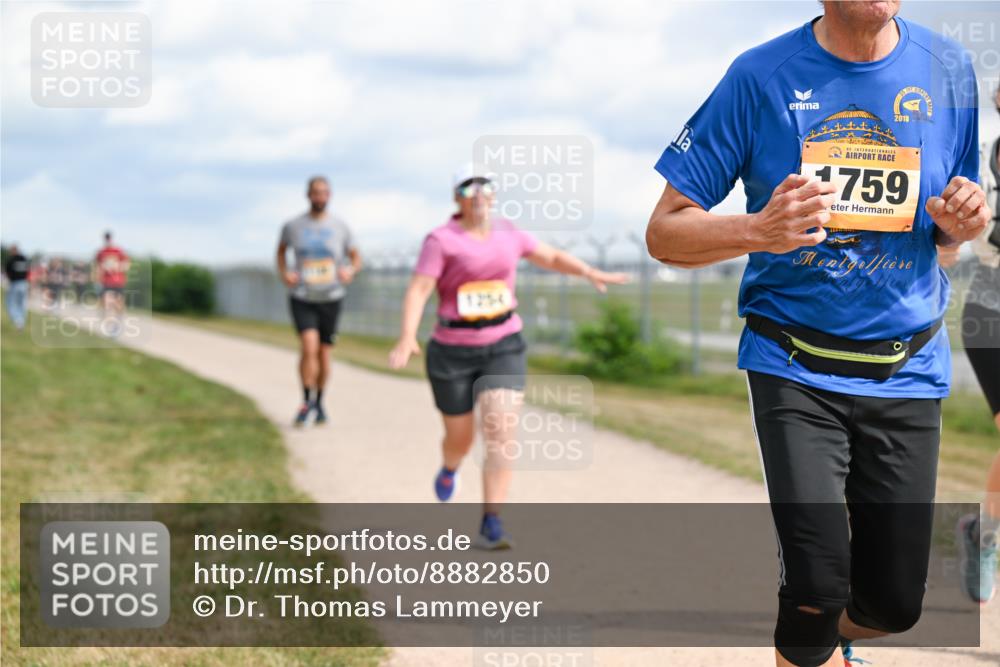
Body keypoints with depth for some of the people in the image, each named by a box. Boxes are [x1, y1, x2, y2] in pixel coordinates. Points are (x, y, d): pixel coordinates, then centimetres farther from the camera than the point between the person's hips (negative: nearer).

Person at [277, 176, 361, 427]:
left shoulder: (340, 226, 0)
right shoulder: (292, 226, -1)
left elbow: (356, 257, 12)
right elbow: (281, 250, 18)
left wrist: (351, 271, -10)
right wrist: (283, 273, 1)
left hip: (330, 298, 2)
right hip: (302, 297, -1)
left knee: (324, 353, 7)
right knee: (309, 346, -20)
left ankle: (319, 404, 27)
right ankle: (307, 402, -7)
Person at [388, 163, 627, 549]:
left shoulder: (507, 233, 5)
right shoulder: (441, 241, -11)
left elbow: (551, 257, 18)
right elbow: (418, 290, -20)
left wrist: (589, 273, 3)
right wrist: (407, 338, -34)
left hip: (503, 349, 2)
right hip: (452, 354, -2)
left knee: (500, 436, -16)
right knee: (460, 439, 13)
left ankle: (491, 527, -15)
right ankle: (449, 469, 52)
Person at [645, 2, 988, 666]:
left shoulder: (948, 69, 2)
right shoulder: (762, 77, -7)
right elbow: (665, 232, -6)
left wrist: (963, 221, -8)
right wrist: (759, 230, -25)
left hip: (907, 368, 3)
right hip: (795, 368, -3)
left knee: (895, 604, 6)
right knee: (817, 592, -14)